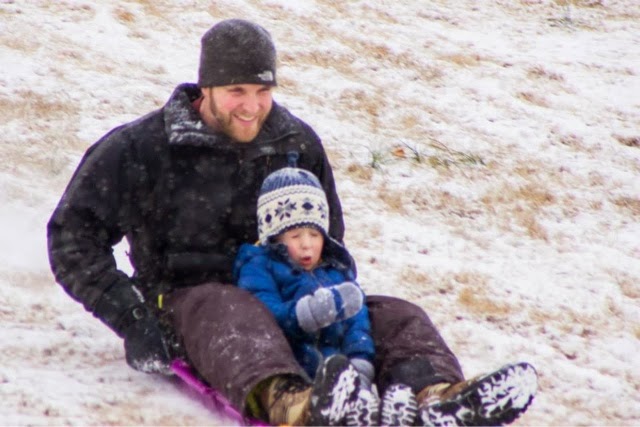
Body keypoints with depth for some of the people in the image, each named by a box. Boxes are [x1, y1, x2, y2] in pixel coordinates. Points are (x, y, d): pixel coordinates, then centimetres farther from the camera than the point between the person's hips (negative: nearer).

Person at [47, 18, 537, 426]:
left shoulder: (297, 144, 11)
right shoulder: (142, 149, -2)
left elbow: (328, 238, 24)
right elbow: (73, 237, -2)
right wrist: (130, 317, -14)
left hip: (283, 302, 5)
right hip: (184, 301, -5)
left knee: (396, 317, -17)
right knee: (234, 315, -41)